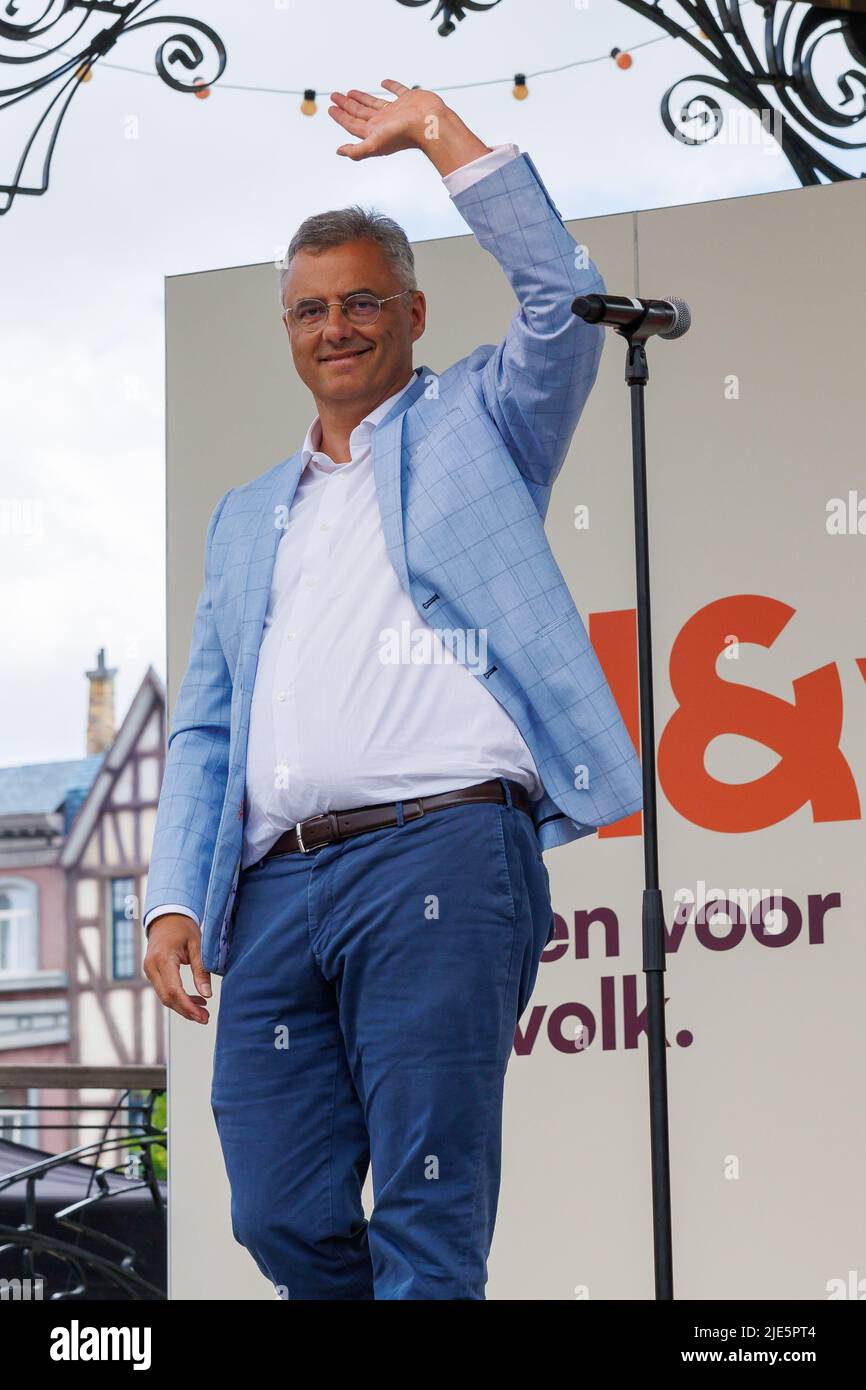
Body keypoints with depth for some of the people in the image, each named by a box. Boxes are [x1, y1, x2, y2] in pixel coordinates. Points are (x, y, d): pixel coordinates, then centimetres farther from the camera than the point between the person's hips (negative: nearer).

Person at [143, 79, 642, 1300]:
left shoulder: (473, 426, 16)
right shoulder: (246, 518, 28)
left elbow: (567, 300, -2)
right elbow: (205, 729, 23)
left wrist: (440, 134, 2)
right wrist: (175, 900, 8)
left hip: (437, 854, -5)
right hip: (273, 887, 5)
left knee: (429, 1221, -8)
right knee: (283, 1221, -1)